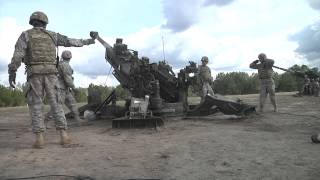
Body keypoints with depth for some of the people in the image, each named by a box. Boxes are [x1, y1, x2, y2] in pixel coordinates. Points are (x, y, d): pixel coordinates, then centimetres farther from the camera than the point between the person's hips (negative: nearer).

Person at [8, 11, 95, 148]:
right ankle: (64, 135, -4)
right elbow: (70, 41, 24)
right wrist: (86, 42, 39)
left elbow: (18, 54, -6)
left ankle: (39, 139, -6)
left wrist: (12, 72, -11)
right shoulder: (51, 35, 16)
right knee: (56, 104, 3)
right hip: (51, 73, 2)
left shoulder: (26, 35, 9)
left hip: (34, 74, -1)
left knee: (36, 106, 2)